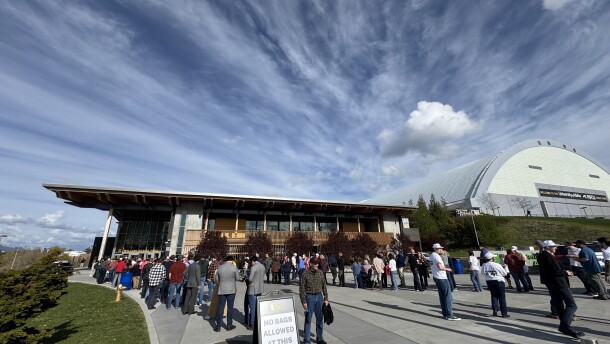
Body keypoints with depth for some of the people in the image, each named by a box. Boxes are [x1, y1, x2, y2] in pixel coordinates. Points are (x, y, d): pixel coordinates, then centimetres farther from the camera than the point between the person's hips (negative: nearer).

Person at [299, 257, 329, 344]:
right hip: (310, 297, -4)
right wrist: (304, 302, -12)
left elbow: (324, 286, 8)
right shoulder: (305, 274, -11)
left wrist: (326, 298, 6)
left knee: (320, 319, 14)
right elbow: (302, 289, -9)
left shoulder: (320, 273, 2)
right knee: (308, 320, 5)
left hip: (319, 296, 4)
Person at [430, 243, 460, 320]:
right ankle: (449, 315, -1)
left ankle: (445, 314, 21)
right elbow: (440, 267, -24)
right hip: (442, 278, -9)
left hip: (436, 277, 9)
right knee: (448, 296, -3)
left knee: (442, 296, 14)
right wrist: (447, 269, -8)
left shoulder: (432, 255, 13)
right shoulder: (436, 256, -17)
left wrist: (444, 268, 13)